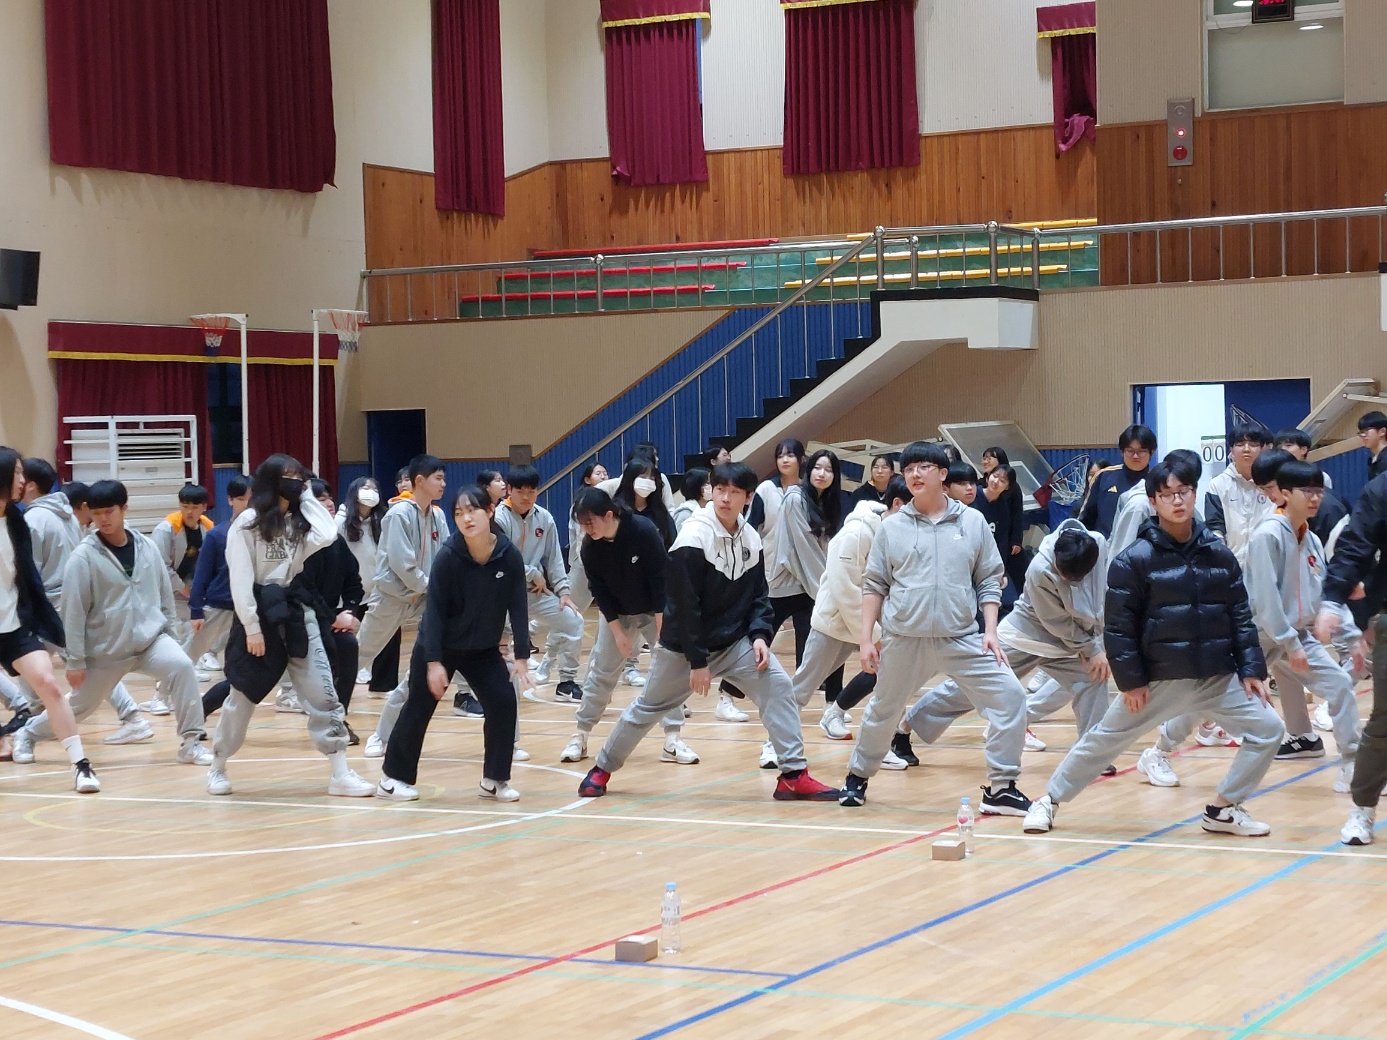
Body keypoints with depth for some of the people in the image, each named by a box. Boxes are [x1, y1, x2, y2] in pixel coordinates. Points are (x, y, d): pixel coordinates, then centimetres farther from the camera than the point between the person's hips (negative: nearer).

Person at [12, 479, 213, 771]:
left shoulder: (146, 547, -2)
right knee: (80, 704, 14)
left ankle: (190, 743, -16)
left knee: (181, 666, -26)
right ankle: (27, 734, 42)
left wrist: (172, 634, 8)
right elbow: (74, 612, -11)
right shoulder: (84, 556, -13)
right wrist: (75, 660, -10)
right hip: (105, 648, -2)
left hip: (150, 637, 2)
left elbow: (165, 594, 9)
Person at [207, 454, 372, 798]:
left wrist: (307, 496, -2)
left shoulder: (297, 522, 12)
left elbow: (326, 536, -10)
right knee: (243, 697, 6)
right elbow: (240, 579, -11)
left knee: (322, 692, -3)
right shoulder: (247, 522, -7)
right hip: (259, 612, -5)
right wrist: (251, 626, -16)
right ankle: (217, 768, 25)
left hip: (296, 610, 5)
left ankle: (341, 775, -3)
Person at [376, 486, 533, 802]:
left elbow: (517, 607, -10)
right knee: (418, 710, 1)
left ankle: (494, 780, 6)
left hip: (483, 649, 3)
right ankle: (393, 777, 16)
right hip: (439, 646, -3)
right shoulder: (448, 556, -23)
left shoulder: (509, 555, -16)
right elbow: (435, 610, -20)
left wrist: (522, 656, -13)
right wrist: (434, 662, -22)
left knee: (503, 702, -8)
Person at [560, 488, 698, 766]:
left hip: (655, 609, -2)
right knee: (601, 670, 4)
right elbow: (599, 591, -10)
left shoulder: (644, 531, -28)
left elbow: (660, 578, -23)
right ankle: (580, 736, 14)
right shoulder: (590, 546, -18)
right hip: (617, 613, 3)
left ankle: (673, 740, -2)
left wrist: (660, 625, -21)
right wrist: (617, 631, -12)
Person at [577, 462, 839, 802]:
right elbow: (684, 605, -20)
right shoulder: (694, 536, -20)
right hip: (684, 645, -4)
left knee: (778, 685, -14)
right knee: (649, 706, 7)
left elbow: (758, 595, 6)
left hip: (735, 640, 4)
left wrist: (760, 635, -12)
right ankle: (603, 768, 30)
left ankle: (794, 775, -12)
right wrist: (697, 660, -20)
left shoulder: (751, 539, -1)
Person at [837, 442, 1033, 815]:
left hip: (963, 638, 0)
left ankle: (1001, 788, -2)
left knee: (1010, 697, -12)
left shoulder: (973, 522, 3)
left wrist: (990, 631, -2)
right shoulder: (892, 528, 3)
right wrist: (866, 638, 2)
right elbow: (874, 585, 8)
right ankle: (858, 776, 38)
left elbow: (989, 581, 7)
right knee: (883, 711, 13)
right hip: (903, 640, 0)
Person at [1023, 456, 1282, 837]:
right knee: (1104, 740, 5)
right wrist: (1130, 680, -12)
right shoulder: (1135, 559, -9)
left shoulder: (1219, 553, 3)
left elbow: (1240, 615, 7)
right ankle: (1049, 800, 24)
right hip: (1158, 680, -3)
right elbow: (1118, 625, -8)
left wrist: (1251, 669, 2)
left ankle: (1224, 809, 10)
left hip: (1218, 678, 4)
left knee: (1267, 729, -4)